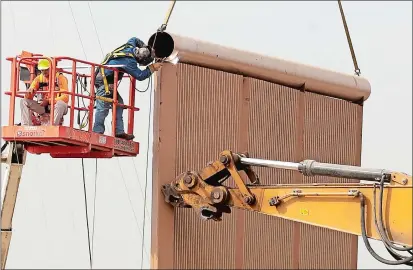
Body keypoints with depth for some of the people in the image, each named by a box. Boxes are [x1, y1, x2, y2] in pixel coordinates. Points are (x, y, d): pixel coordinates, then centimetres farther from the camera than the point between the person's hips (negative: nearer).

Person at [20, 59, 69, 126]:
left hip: (57, 107, -4)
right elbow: (27, 97, 5)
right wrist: (30, 92, -20)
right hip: (43, 107, 5)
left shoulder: (60, 78, -5)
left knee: (61, 103, -39)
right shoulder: (39, 78, 8)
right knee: (23, 101, -13)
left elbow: (65, 97, -14)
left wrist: (49, 101, -23)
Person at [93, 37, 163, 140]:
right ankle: (97, 132, -18)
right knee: (103, 107, -15)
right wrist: (152, 68, -6)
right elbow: (140, 75, -15)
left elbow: (135, 39, 27)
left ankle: (119, 132, 2)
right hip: (104, 80, -10)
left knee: (118, 103, 6)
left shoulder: (130, 46, 2)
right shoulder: (129, 61, -23)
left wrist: (145, 48, 24)